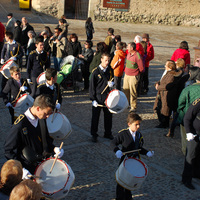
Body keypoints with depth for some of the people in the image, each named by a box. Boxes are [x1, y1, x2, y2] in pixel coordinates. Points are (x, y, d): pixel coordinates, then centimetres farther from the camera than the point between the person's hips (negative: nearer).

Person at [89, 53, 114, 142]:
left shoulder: (110, 70, 4)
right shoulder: (96, 71, -10)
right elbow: (92, 86, -7)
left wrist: (111, 83, -8)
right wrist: (93, 99, -11)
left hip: (107, 97, 4)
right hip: (98, 98, -4)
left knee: (108, 115, 13)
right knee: (95, 117, 5)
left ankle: (108, 133, 30)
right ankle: (94, 135, 17)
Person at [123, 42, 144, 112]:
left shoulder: (137, 56, -20)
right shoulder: (128, 54, 5)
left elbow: (142, 69, -12)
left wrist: (136, 73, 3)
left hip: (133, 77, -8)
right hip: (126, 75, 8)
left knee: (133, 92, -2)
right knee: (125, 91, 14)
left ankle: (133, 107, 10)